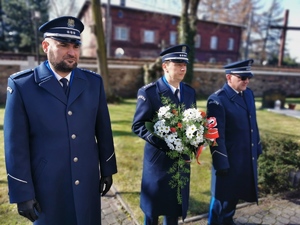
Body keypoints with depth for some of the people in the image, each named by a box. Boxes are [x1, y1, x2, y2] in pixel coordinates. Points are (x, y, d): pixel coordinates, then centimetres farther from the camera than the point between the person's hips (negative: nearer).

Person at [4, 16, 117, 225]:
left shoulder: (94, 82, -1)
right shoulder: (21, 84, -9)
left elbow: (104, 130, 3)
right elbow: (16, 145, -8)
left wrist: (107, 170, 7)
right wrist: (23, 193, -6)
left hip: (88, 182, 3)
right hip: (47, 186, -2)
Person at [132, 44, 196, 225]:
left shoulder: (190, 92, 5)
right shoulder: (148, 92, -12)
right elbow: (138, 125, -13)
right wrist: (161, 142, -24)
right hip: (158, 157, -4)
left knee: (175, 207, 19)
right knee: (153, 207, 15)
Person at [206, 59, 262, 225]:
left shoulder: (248, 94, 4)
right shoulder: (217, 100, -20)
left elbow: (253, 123, 12)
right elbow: (217, 135, -20)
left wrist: (257, 148, 14)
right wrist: (221, 163, -18)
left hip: (247, 157, 7)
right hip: (228, 157, -7)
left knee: (235, 193, 24)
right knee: (222, 195, 12)